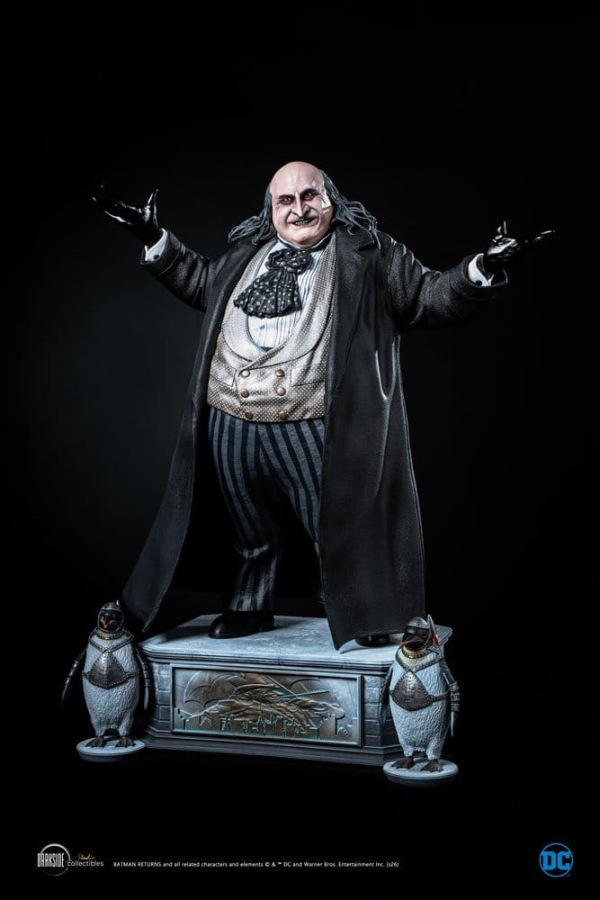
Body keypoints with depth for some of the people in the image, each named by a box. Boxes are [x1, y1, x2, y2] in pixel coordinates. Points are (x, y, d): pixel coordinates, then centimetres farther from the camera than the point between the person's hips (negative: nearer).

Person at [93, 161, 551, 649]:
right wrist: (156, 239, 28)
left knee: (338, 531, 5)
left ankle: (365, 620, 25)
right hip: (231, 428, 5)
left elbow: (431, 297, -1)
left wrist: (483, 269, -16)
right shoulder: (247, 250, 15)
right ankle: (250, 607, 40)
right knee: (252, 534, 20)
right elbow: (201, 282, 32)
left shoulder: (368, 252, 1)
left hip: (313, 433, -4)